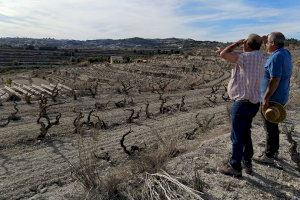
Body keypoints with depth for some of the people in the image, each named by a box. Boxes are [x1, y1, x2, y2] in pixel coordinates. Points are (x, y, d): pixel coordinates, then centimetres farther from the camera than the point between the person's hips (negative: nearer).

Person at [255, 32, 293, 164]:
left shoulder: (276, 58, -21)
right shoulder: (286, 53, 9)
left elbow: (275, 80, -26)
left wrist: (266, 98, -23)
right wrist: (266, 39, 17)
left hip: (272, 99, -10)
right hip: (281, 98, 10)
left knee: (270, 128, 1)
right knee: (273, 126, 20)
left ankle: (269, 156, 14)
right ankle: (274, 151, 34)